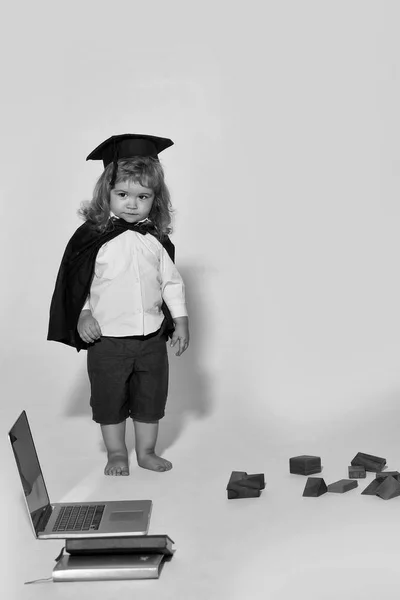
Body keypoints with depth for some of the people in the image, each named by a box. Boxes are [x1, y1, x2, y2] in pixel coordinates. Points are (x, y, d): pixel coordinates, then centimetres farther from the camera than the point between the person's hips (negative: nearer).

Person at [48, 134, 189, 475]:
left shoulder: (157, 240, 0)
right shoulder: (92, 237, -9)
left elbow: (172, 282, 7)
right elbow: (76, 281, -2)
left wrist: (181, 321, 5)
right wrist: (83, 315, -10)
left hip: (152, 337, 3)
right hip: (107, 338, -2)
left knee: (151, 397, 13)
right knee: (110, 399, 10)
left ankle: (146, 451, 30)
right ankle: (116, 453, 28)